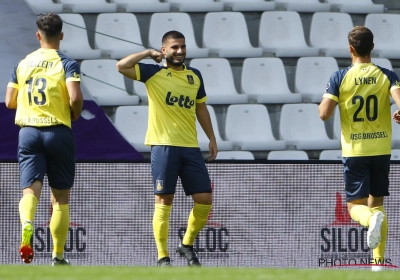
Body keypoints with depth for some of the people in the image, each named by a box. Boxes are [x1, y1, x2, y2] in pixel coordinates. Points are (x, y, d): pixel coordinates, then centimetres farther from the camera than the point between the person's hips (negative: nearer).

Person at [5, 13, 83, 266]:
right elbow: (75, 97, -18)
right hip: (58, 131, -2)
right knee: (61, 197, 9)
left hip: (28, 131, 2)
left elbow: (9, 102, 10)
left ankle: (27, 225, -38)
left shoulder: (22, 64, 9)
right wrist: (75, 114, 3)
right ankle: (58, 256, 11)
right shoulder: (66, 64, -4)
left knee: (30, 189, -4)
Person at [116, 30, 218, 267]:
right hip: (164, 145, -5)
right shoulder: (154, 73, -1)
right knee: (164, 201, -3)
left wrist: (212, 138, 19)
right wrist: (148, 53, -6)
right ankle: (163, 257, 2)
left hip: (191, 147, 5)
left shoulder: (195, 76, 13)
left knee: (204, 199, 2)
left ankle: (187, 245, 23)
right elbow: (121, 66, -12)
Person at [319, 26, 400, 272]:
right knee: (377, 203, 14)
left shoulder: (340, 78, -5)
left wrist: (324, 100, 11)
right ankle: (379, 259, 6)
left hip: (354, 150, -2)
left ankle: (373, 219, -32)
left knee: (356, 206, 4)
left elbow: (324, 114, -10)